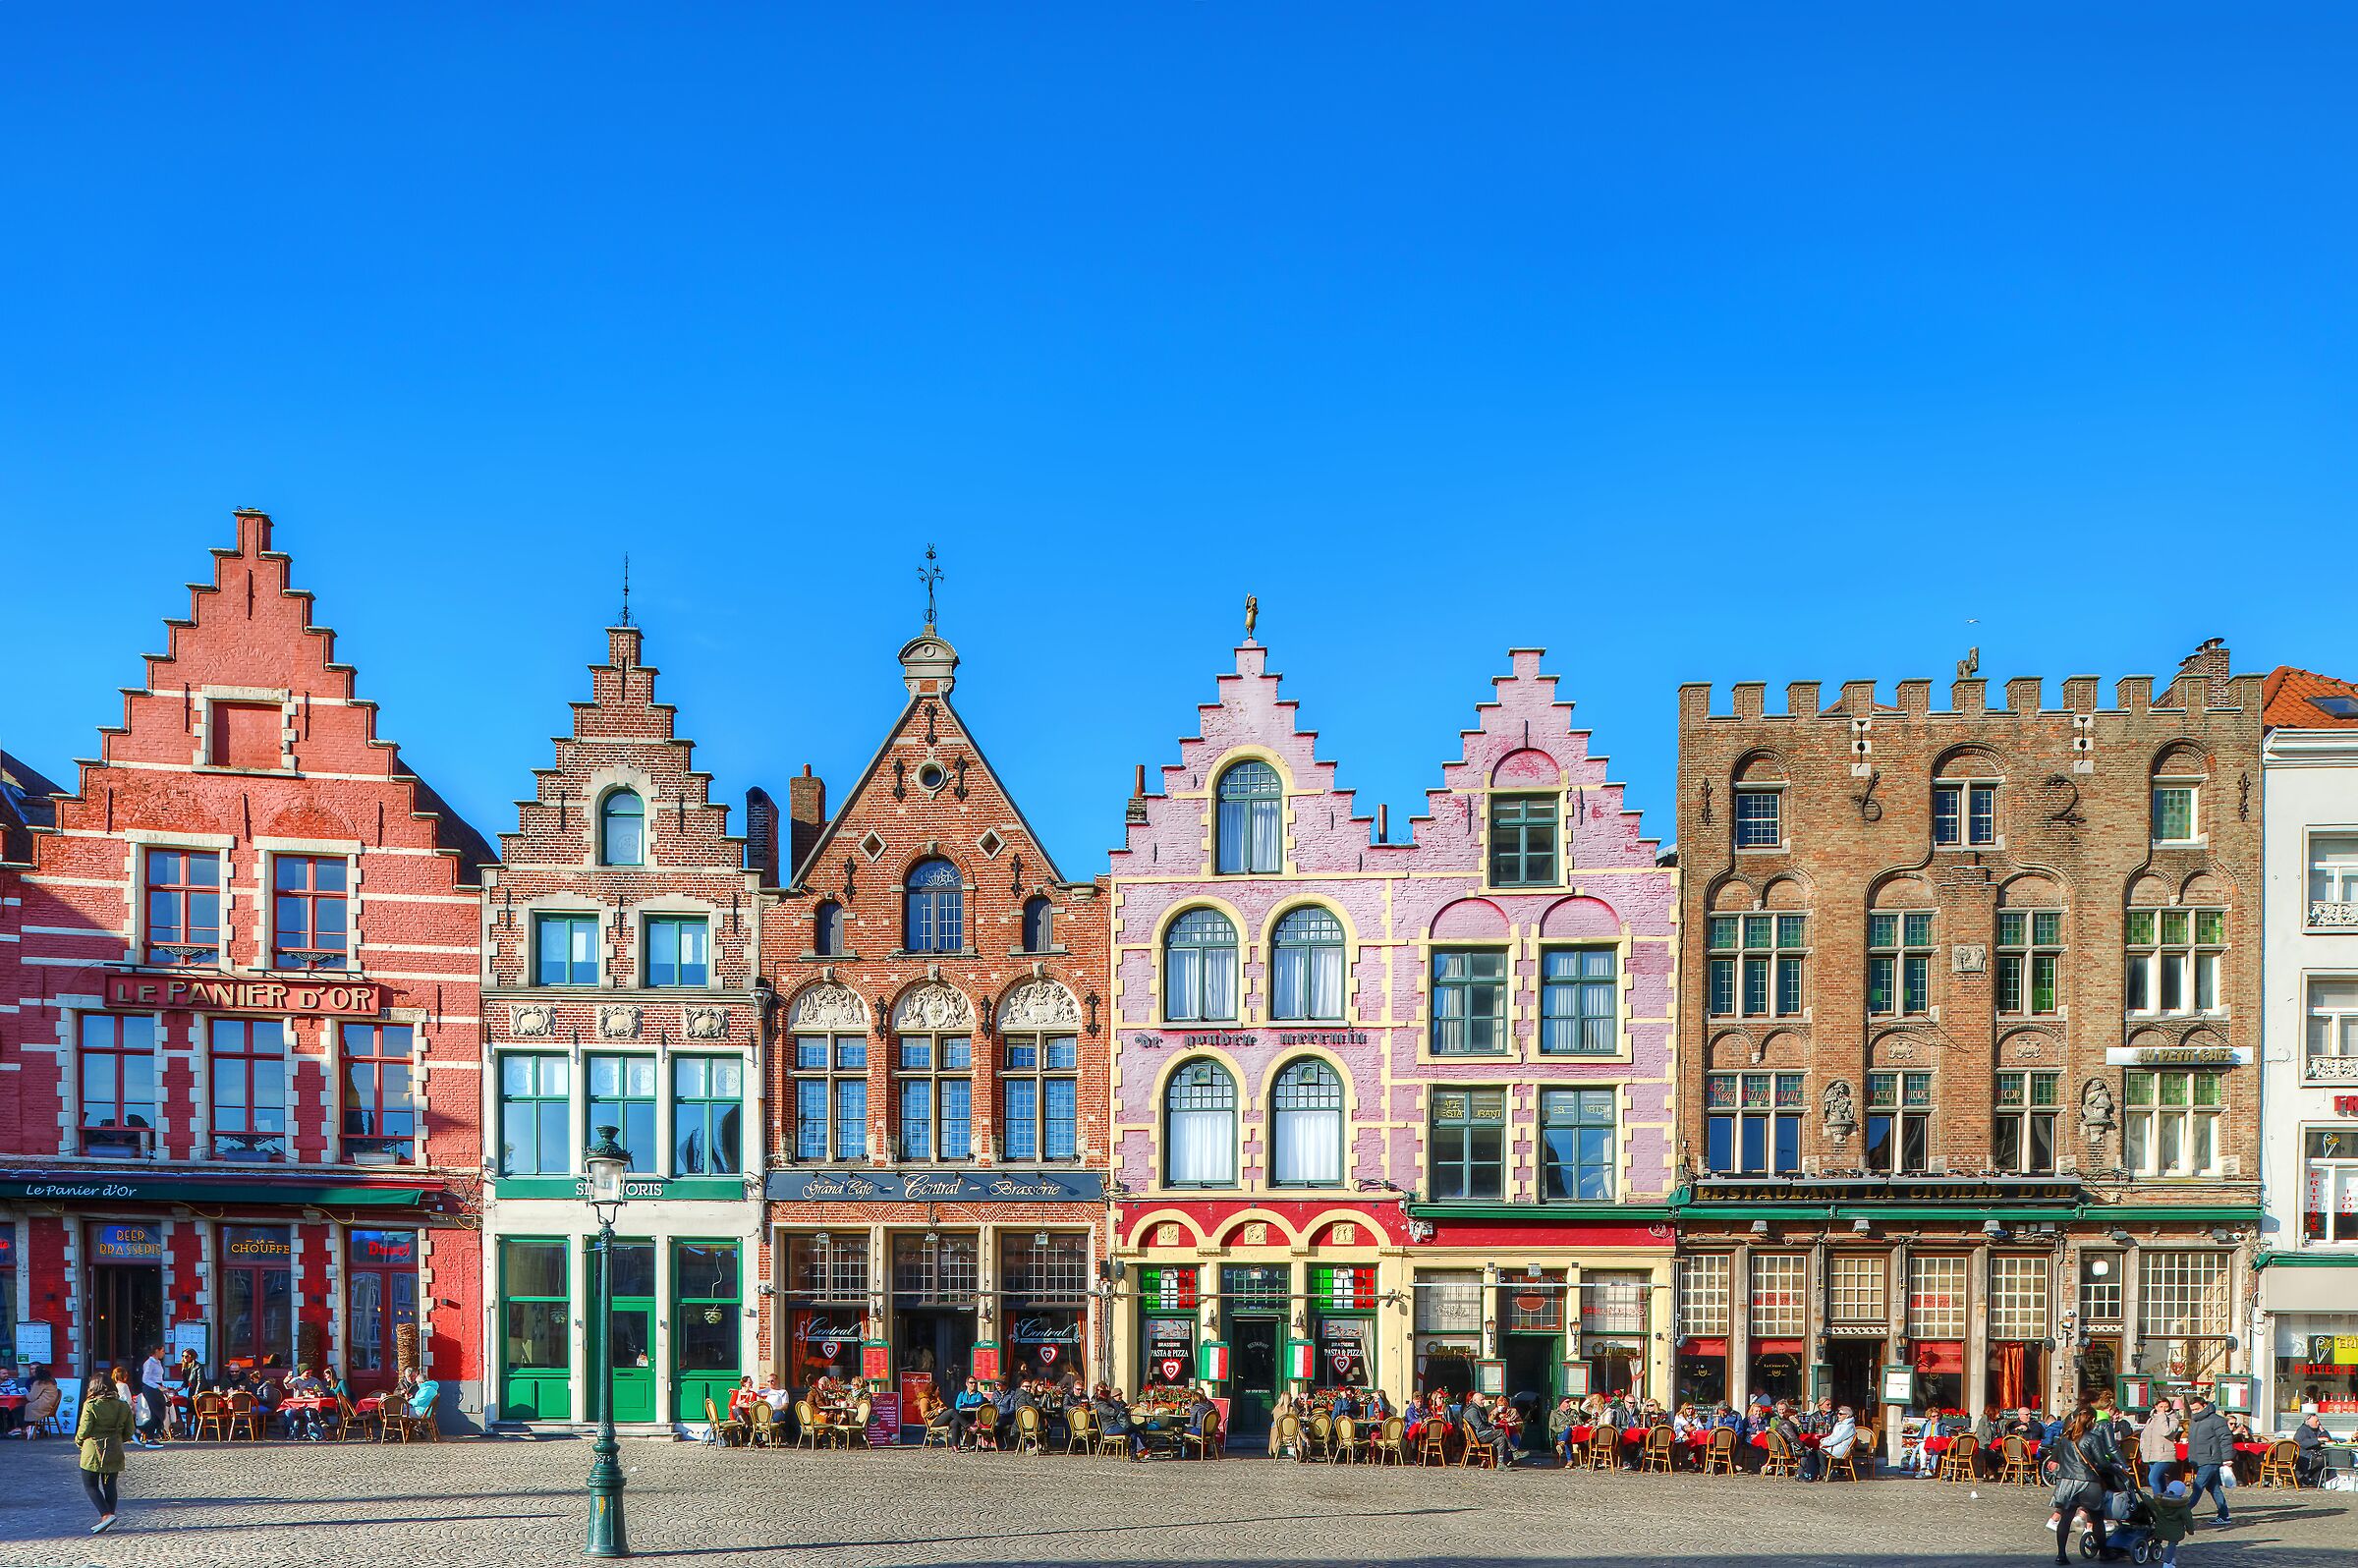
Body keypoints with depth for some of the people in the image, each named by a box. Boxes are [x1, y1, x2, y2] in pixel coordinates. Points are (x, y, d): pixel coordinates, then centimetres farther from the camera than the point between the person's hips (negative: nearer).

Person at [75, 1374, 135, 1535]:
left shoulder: (91, 1405, -13)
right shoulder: (123, 1406, 2)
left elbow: (83, 1430, -12)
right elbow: (130, 1431, 6)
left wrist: (79, 1440, 10)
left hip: (93, 1451, -5)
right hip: (115, 1451, 5)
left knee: (90, 1486, 4)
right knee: (110, 1485, 12)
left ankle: (106, 1515, -13)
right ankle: (108, 1521, 12)